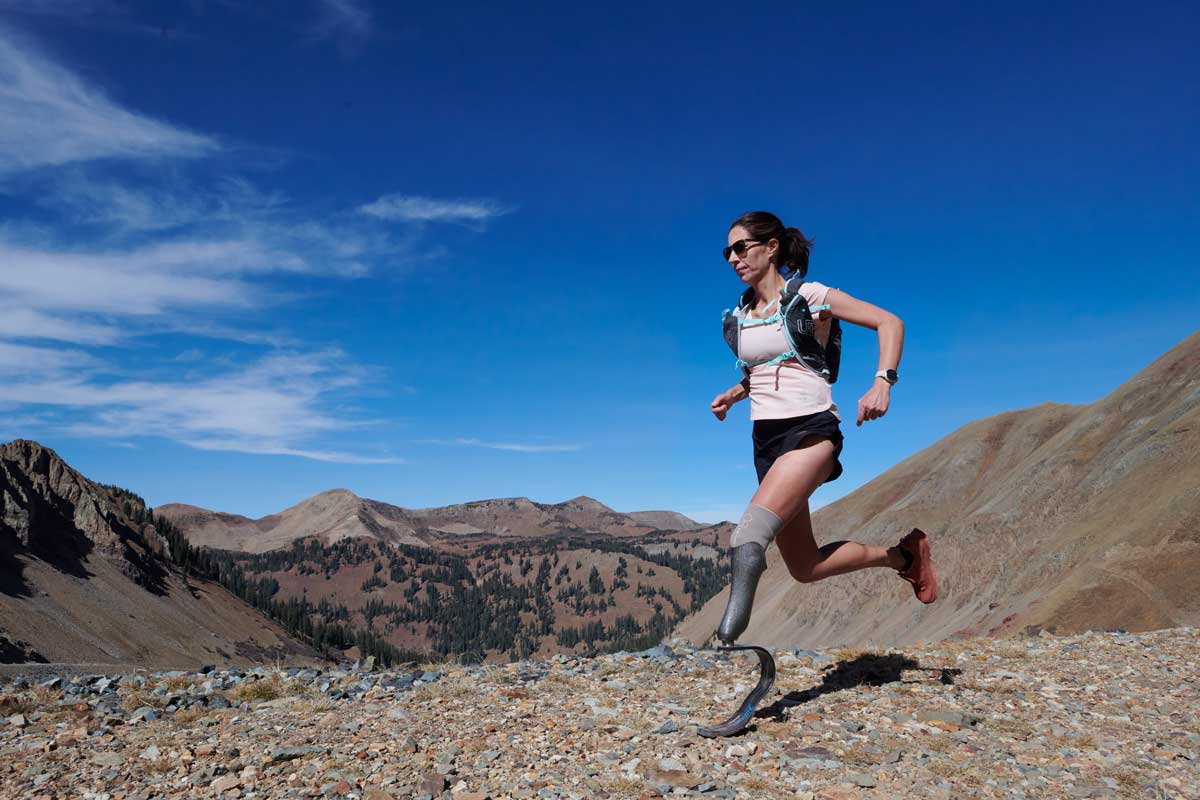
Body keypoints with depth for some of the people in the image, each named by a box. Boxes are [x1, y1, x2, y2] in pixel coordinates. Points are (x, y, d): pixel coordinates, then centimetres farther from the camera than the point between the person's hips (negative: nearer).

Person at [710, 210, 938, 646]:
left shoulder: (810, 297, -2)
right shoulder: (740, 316, 13)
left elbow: (889, 322, 1)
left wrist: (882, 383, -14)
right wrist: (732, 395, 8)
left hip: (811, 430, -7)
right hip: (767, 440, 7)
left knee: (749, 535, -31)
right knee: (805, 567, 7)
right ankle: (902, 554, 25)